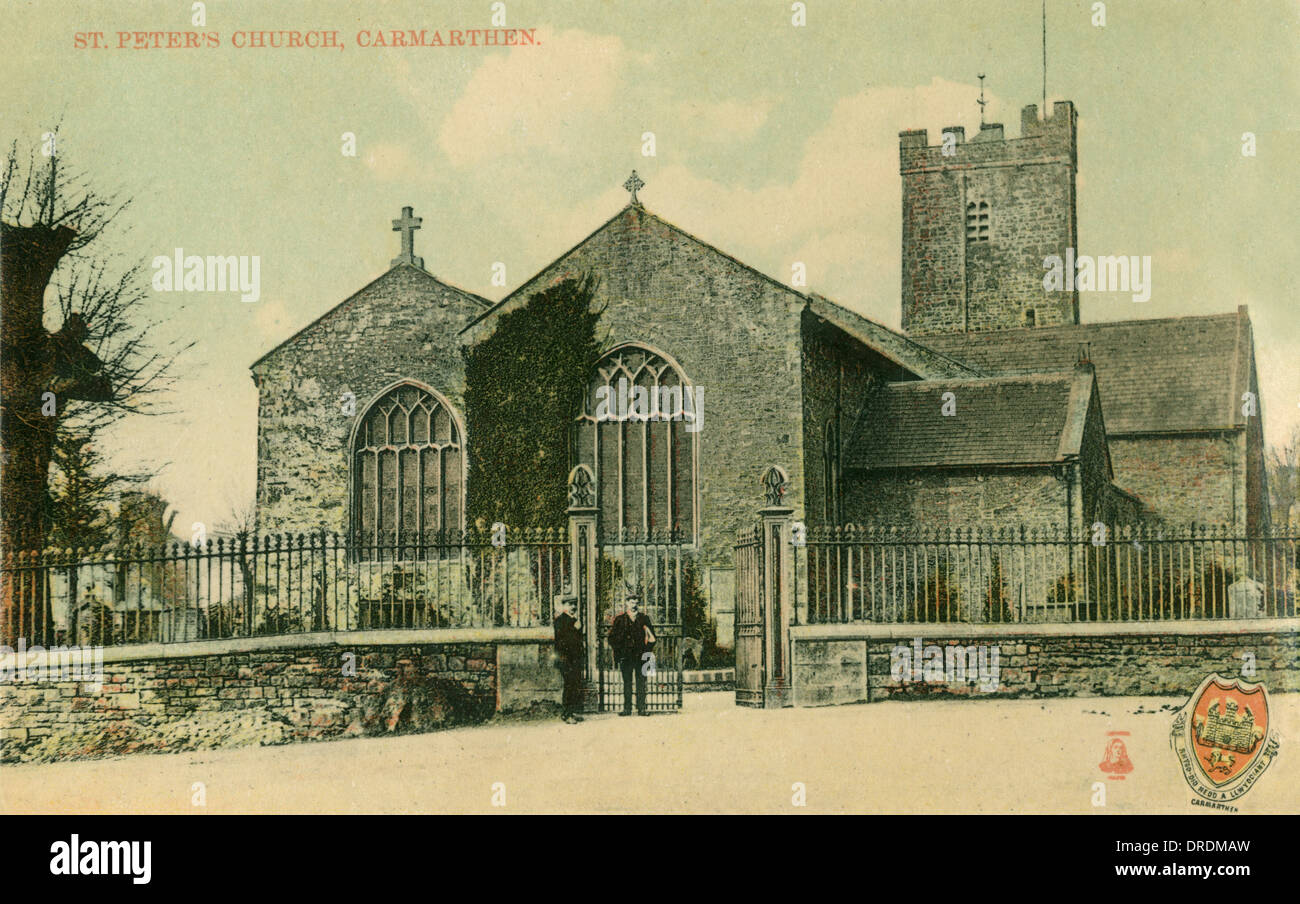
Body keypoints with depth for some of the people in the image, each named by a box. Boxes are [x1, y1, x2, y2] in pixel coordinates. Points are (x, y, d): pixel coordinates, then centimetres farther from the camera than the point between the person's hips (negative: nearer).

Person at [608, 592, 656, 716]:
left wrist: (647, 650, 0)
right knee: (627, 683, 2)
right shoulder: (620, 619, 8)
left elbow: (651, 637, 12)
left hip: (641, 657, 0)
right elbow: (612, 637, 8)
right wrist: (618, 651, -2)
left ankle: (641, 708, 2)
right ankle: (627, 709, 6)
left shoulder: (644, 619, 10)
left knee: (641, 683, -1)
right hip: (626, 657, 0)